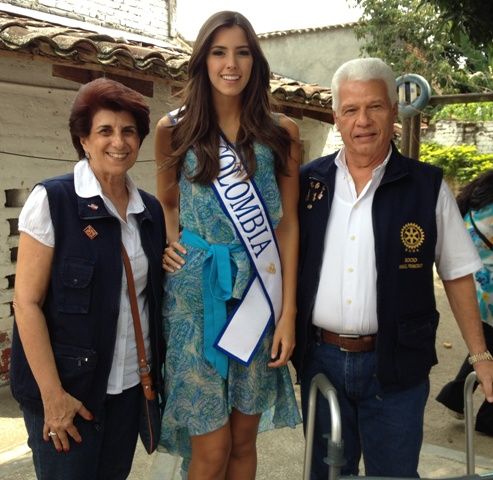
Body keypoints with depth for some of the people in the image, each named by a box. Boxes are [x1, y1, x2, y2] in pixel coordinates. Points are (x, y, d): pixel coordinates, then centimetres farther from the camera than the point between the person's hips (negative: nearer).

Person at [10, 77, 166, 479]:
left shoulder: (151, 210, 5)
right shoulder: (53, 200, -11)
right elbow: (26, 301, -13)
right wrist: (52, 393, -15)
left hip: (131, 385, 5)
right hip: (68, 386, -5)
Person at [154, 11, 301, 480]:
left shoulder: (281, 132, 2)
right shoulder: (175, 129, 2)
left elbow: (287, 223, 2)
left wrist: (288, 310, -3)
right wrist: (168, 245, -3)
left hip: (257, 292, 2)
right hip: (195, 292, -1)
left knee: (244, 440, 12)